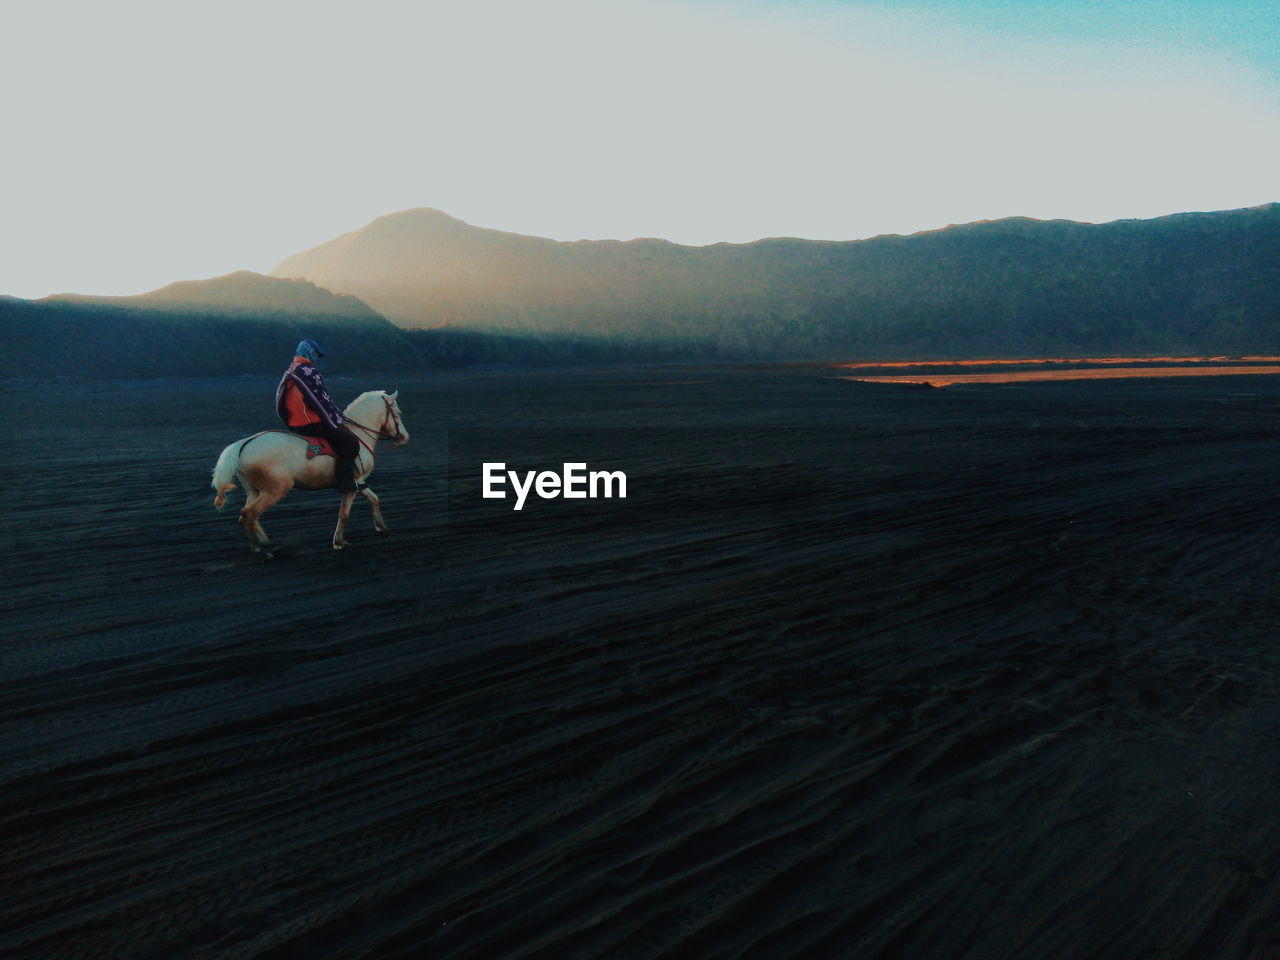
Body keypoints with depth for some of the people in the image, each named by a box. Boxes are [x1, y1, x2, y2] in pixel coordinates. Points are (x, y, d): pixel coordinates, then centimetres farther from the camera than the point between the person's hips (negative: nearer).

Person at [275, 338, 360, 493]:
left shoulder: (289, 374, 14)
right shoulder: (309, 371, -16)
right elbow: (322, 400, -17)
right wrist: (337, 419, -8)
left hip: (295, 424, 10)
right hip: (313, 425, -10)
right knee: (351, 443, -10)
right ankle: (345, 483, -15)